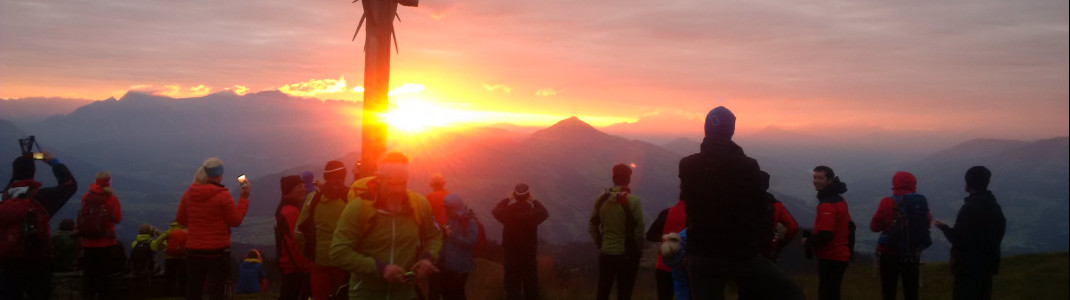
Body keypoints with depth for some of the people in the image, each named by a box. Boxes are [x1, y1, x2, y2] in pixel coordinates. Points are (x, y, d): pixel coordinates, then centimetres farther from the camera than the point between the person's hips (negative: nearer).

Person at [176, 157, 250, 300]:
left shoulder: (188, 194, 1)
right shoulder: (223, 196, -15)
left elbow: (180, 220, 10)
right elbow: (236, 221, -8)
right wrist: (243, 198, -1)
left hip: (193, 251, 5)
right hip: (217, 251, -4)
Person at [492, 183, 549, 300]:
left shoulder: (508, 212, -19)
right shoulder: (533, 212, -18)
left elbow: (495, 210, 3)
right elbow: (544, 213, 5)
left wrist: (507, 199, 8)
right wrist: (534, 200, 10)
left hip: (511, 252, 0)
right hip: (529, 252, 0)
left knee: (512, 282, 13)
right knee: (531, 281, 16)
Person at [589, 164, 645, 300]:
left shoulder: (601, 199, 0)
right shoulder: (633, 200, -13)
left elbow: (591, 226, 6)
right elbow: (639, 229, -13)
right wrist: (638, 250, 1)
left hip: (605, 254, 4)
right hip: (627, 255, -4)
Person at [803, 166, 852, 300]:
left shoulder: (827, 205, -20)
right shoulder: (839, 200, 13)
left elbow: (825, 235, -26)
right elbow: (849, 227, 20)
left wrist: (808, 242, -10)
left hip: (830, 258, -10)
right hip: (840, 255, 10)